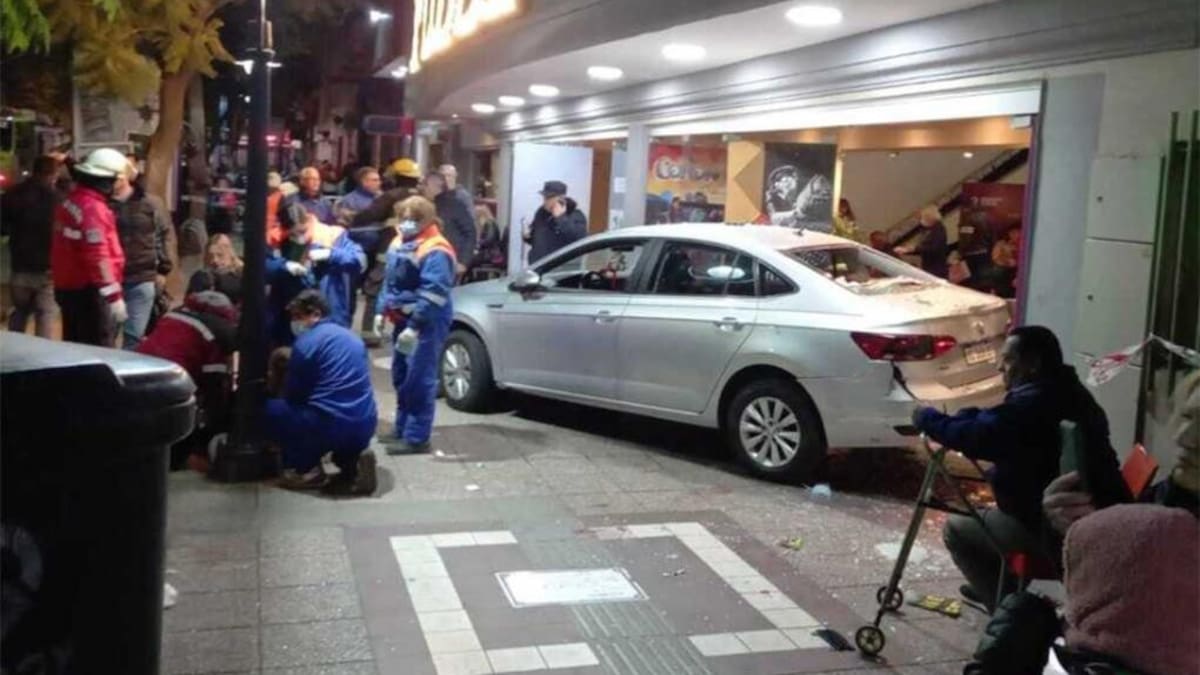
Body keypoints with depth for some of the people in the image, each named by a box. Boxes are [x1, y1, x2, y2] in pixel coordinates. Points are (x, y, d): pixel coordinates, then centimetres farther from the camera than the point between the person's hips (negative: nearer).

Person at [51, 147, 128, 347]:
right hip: (89, 292, -10)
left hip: (67, 288, 10)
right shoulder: (93, 208, -19)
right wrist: (115, 296, -24)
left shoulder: (70, 202, 12)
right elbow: (99, 257, -25)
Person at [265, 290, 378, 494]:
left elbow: (292, 394, 4)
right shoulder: (352, 337, 18)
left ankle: (307, 469, 5)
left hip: (332, 425, -6)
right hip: (366, 427, 7)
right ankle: (352, 460, 11)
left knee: (270, 410, 11)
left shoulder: (305, 342, -3)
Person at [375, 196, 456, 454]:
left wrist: (414, 327, -26)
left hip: (426, 323, -9)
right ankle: (402, 428, 29)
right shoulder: (399, 243, 12)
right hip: (404, 319, 9)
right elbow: (389, 281, 21)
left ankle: (416, 438, -3)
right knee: (401, 376, 16)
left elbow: (432, 294, -23)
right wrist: (382, 311, 13)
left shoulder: (435, 251, -17)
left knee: (419, 380, -8)